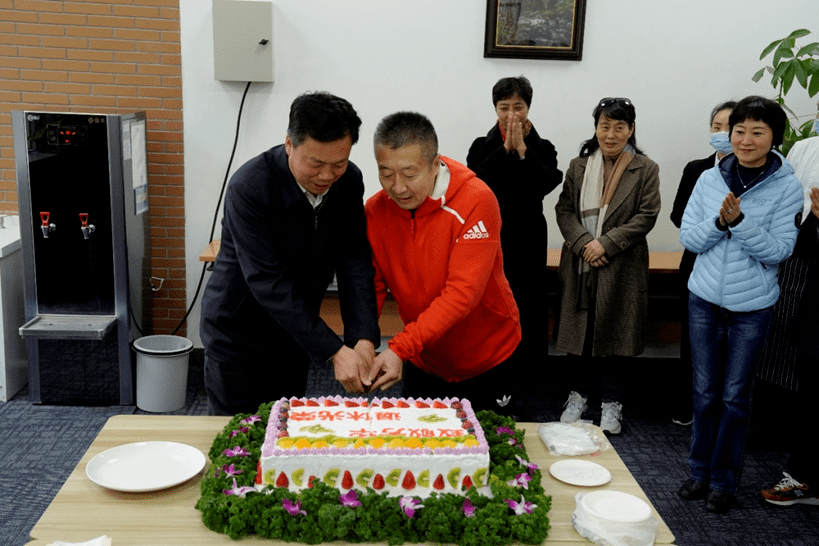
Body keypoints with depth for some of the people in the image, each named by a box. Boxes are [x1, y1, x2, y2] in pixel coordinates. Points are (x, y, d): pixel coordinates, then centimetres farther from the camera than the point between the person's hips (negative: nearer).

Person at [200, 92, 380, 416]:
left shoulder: (349, 181, -10)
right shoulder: (248, 188, -27)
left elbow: (355, 262, -10)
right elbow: (268, 283, -29)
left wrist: (364, 339, -25)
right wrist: (334, 351, -32)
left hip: (295, 336, 5)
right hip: (239, 337, -5)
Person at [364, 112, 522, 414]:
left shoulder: (476, 201, -25)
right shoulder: (375, 209, -10)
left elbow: (462, 293, -31)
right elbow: (372, 285, -6)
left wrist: (400, 348, -38)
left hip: (486, 361, -3)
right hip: (422, 363, 4)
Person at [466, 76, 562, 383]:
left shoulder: (542, 148, 5)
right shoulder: (482, 146, 6)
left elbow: (547, 184, -13)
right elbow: (476, 180, -13)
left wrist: (522, 148, -13)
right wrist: (505, 147, -14)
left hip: (527, 242, 0)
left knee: (529, 308, 4)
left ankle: (529, 374, 16)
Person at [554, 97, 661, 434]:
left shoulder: (646, 170, -1)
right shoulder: (578, 166, 7)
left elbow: (646, 216, -6)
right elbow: (564, 209, 3)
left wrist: (606, 244, -15)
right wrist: (582, 243, -13)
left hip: (622, 268, -2)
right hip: (580, 265, 2)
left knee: (615, 332, 4)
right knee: (579, 328, 9)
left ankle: (611, 402, 18)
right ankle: (580, 394, 26)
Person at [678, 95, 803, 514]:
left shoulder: (787, 187, -8)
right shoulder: (709, 179, -1)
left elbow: (778, 251, -13)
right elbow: (688, 237, -1)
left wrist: (739, 221, -26)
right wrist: (720, 221, -19)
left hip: (752, 306, -2)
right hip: (705, 299, 2)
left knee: (735, 396, 7)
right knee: (705, 391, 12)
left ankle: (724, 480, 23)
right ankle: (699, 471, 28)